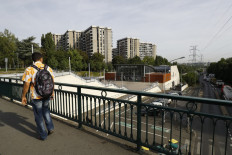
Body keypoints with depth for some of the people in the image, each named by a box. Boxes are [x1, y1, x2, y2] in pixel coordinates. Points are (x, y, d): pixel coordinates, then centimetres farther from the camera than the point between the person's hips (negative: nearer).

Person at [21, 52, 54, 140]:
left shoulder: (29, 69, -13)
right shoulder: (48, 68, -2)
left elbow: (26, 85, -13)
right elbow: (52, 82, 4)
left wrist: (23, 96, 0)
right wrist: (52, 93, 16)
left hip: (36, 97, -3)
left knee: (39, 116, 12)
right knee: (45, 111, 28)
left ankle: (43, 135, 25)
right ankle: (50, 128, 24)